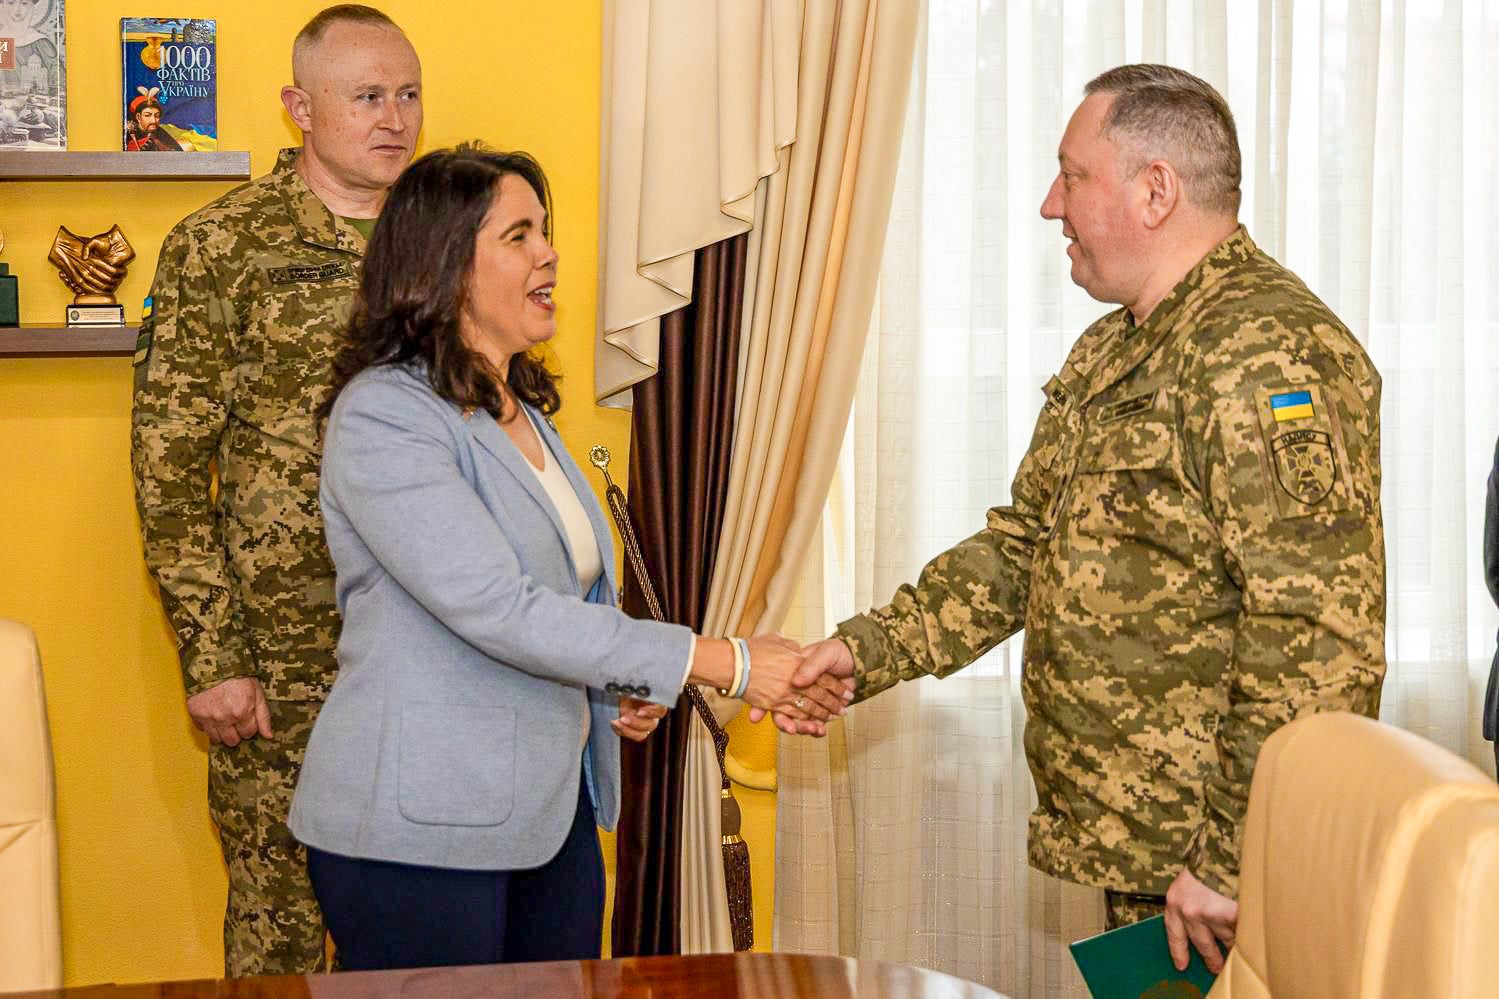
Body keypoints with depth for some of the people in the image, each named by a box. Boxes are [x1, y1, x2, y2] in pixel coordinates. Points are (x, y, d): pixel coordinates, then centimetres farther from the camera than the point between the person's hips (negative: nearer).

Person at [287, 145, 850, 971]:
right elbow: (497, 609, -24)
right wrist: (725, 664, -23)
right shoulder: (383, 415, -15)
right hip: (422, 832, -8)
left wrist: (617, 687, 3)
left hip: (554, 809, 8)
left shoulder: (522, 408, 13)